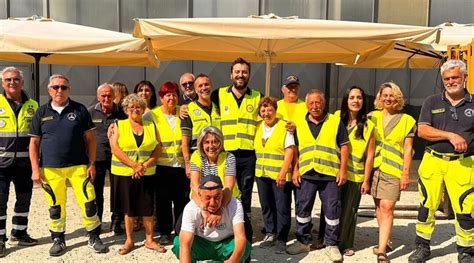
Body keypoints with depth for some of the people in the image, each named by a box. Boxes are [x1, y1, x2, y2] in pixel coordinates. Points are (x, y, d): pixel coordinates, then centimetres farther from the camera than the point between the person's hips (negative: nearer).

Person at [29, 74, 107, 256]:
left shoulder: (80, 110, 4)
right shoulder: (41, 113, 7)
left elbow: (90, 138, 5)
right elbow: (34, 142, 7)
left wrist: (92, 164, -1)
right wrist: (35, 169, 0)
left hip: (78, 166, -1)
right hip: (50, 169, 1)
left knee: (88, 202, -2)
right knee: (55, 206, 9)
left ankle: (94, 237, 15)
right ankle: (58, 240, 25)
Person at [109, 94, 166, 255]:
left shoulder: (151, 126, 8)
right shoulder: (119, 125, 3)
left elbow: (158, 148, 3)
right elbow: (115, 148, -8)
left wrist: (145, 165, -12)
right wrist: (134, 165, -16)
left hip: (147, 174, 1)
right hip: (124, 173, -1)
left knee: (148, 207, 4)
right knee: (128, 208, 6)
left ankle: (149, 240, 16)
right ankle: (129, 241, 19)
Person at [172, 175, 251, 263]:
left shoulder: (235, 205, -25)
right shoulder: (191, 208, -26)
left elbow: (240, 238, -36)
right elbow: (185, 245, -34)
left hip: (226, 244, 0)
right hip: (201, 245, 1)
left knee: (246, 246, -31)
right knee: (178, 243, -28)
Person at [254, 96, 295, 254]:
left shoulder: (284, 127, -7)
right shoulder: (258, 127, 10)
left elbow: (289, 151, -11)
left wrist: (283, 172, -18)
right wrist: (255, 170, 7)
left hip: (280, 176, -5)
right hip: (262, 175, 6)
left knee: (282, 208, 1)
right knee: (266, 206, 14)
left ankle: (281, 239, 10)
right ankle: (270, 234, 28)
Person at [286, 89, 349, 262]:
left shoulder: (336, 122, 5)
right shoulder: (299, 123, 10)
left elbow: (344, 146, 3)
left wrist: (343, 169, -4)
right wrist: (295, 170, 3)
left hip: (330, 174, -2)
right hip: (306, 173, 2)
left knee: (332, 209, 2)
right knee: (303, 208, 7)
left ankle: (331, 244, 15)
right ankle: (303, 241, 21)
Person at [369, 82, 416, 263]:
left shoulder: (407, 120, 5)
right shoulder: (373, 117, 11)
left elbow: (408, 149, 3)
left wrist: (406, 173, -4)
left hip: (393, 170, -3)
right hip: (374, 167, 3)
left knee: (387, 208, -11)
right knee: (379, 206, 10)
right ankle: (385, 242, 26)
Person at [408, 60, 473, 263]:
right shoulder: (432, 102, 7)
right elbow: (422, 130, -5)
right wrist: (451, 135, -16)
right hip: (433, 162, 1)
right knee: (426, 206, 7)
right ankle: (422, 247, 23)